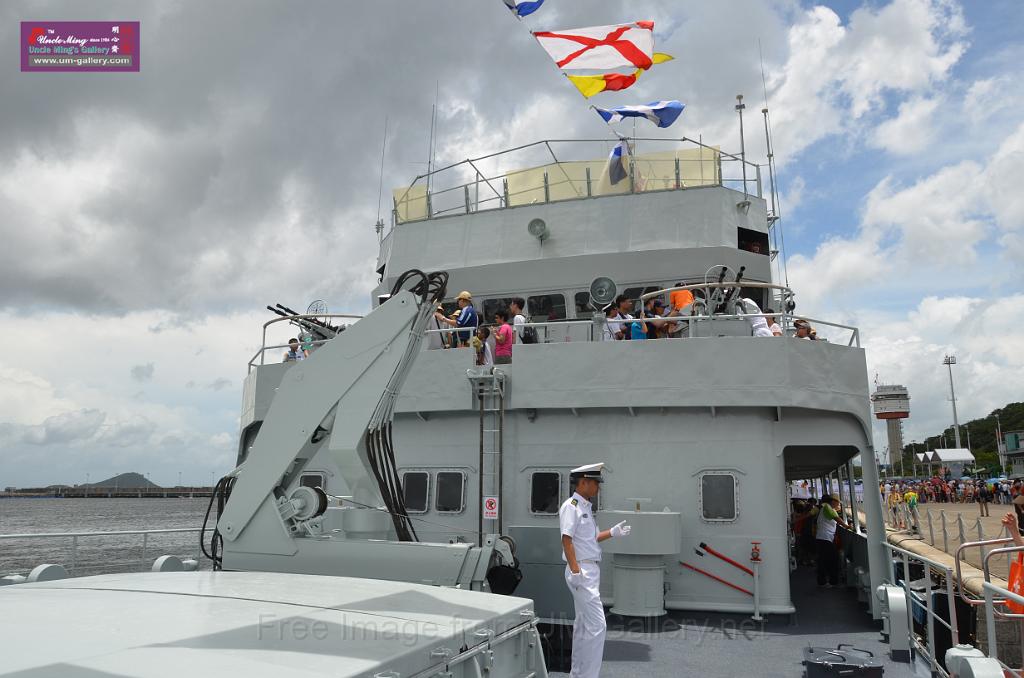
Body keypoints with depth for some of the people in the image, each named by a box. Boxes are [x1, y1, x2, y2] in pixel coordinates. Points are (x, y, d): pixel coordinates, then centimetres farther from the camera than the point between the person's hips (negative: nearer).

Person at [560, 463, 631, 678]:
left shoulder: (586, 507, 15)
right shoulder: (571, 506, -14)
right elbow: (566, 540, -20)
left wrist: (613, 532, 11)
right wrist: (575, 571, -25)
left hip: (592, 570, 10)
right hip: (581, 570, -10)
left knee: (583, 624, 16)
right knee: (597, 626, -12)